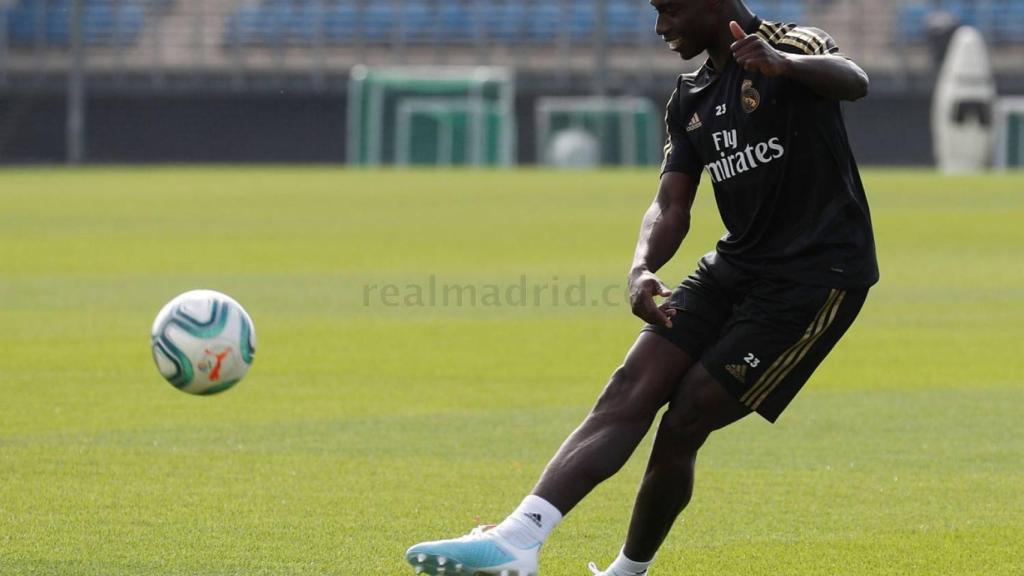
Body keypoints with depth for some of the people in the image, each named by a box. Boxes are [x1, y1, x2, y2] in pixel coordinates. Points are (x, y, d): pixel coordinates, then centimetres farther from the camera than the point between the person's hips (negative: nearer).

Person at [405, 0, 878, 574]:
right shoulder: (690, 99, 12)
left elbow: (854, 81, -33)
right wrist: (642, 269, -17)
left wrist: (784, 63, -56)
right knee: (629, 392, -10)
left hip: (817, 275, -7)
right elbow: (672, 207, 6)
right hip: (736, 265, 7)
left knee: (684, 423, -11)